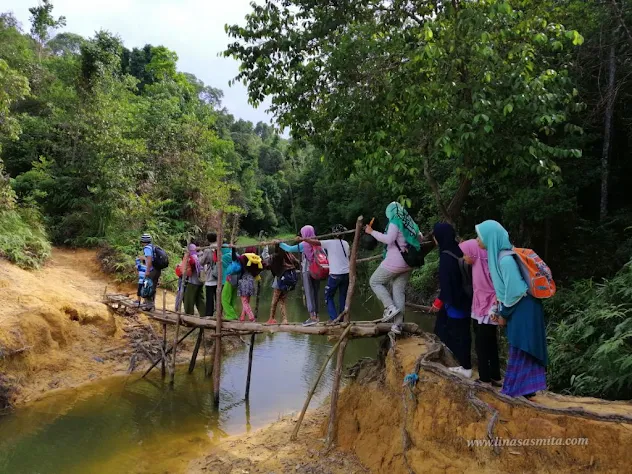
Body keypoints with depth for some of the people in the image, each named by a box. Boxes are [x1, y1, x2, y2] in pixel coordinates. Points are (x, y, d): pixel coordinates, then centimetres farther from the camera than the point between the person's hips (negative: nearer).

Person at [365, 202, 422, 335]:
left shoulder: (395, 222, -10)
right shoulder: (409, 223, 13)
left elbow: (388, 239, -22)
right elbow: (420, 238, 25)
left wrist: (371, 232, -15)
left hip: (394, 262, -7)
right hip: (407, 263, 8)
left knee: (375, 282, 8)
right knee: (399, 291, 8)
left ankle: (390, 308, -6)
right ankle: (398, 325, 5)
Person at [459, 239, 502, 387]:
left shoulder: (488, 265, -21)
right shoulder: (476, 264, 2)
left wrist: (494, 309, -20)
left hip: (487, 312, -8)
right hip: (479, 310, 8)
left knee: (482, 345, 1)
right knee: (489, 345, 16)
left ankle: (485, 379, 12)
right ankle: (495, 377, 27)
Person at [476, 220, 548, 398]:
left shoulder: (505, 260, -24)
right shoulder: (500, 254, 5)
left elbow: (514, 291, -22)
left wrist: (503, 314, -10)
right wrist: (499, 309, 13)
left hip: (522, 310, -9)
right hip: (520, 309, 9)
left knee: (519, 351, 1)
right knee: (524, 351, 16)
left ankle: (516, 390, 12)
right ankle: (525, 388, 27)